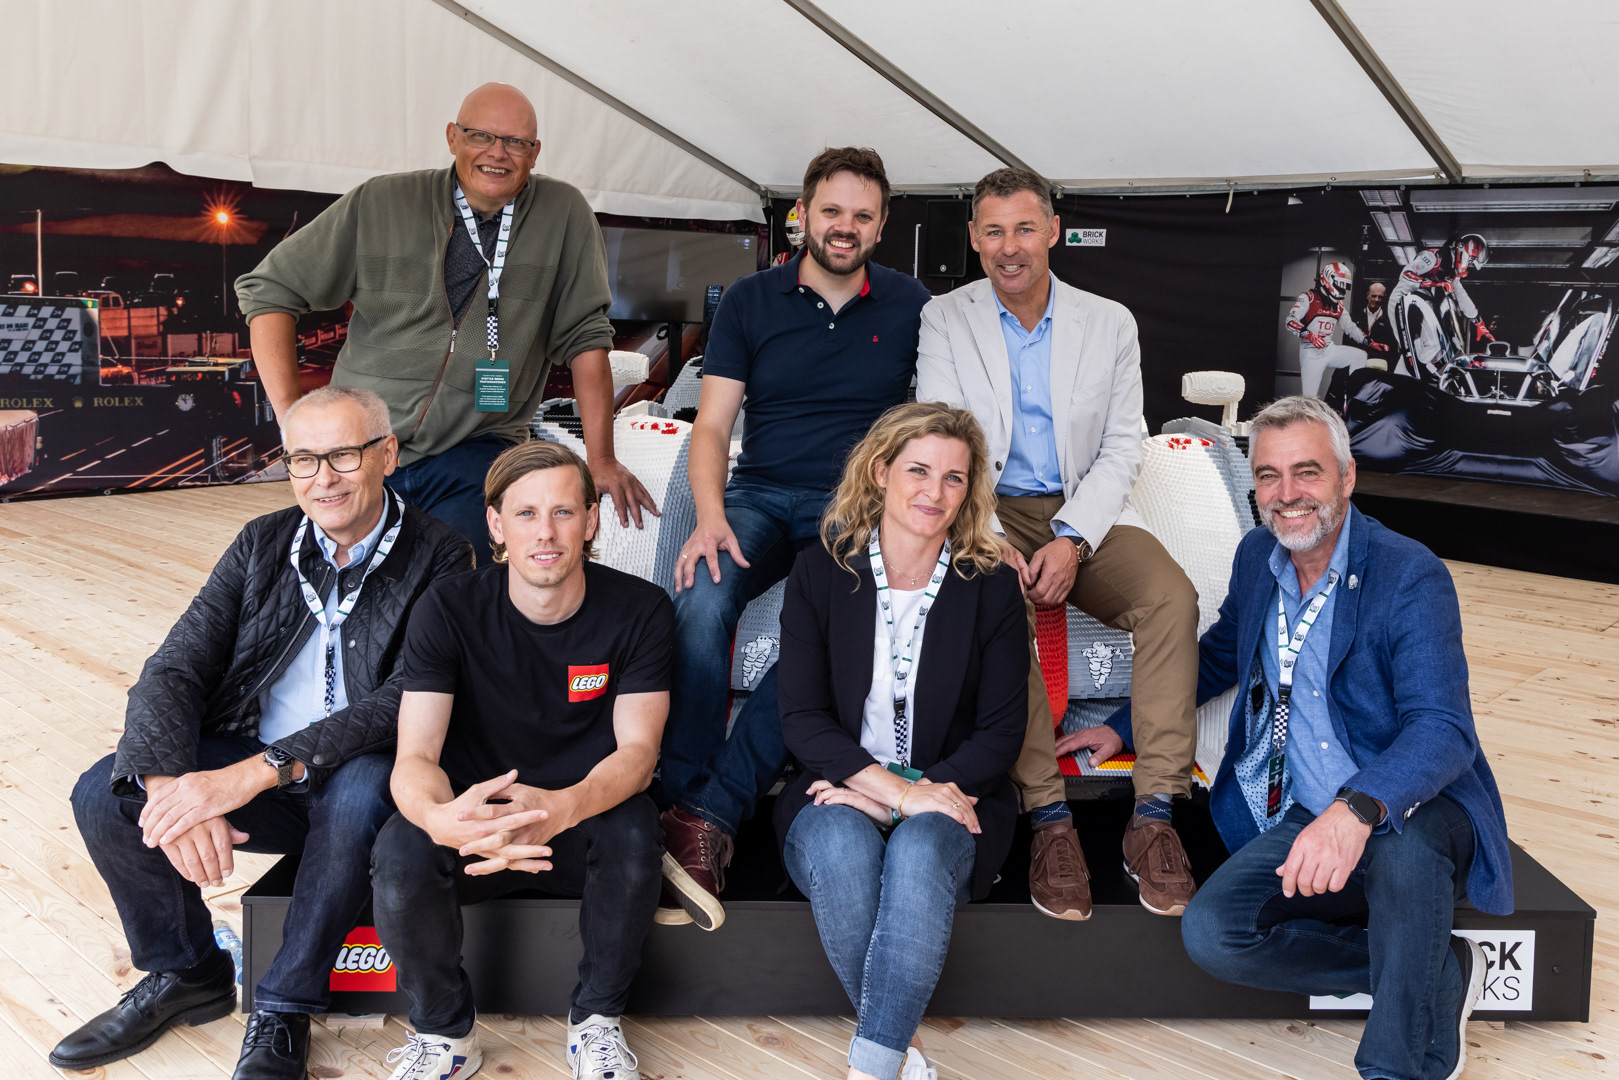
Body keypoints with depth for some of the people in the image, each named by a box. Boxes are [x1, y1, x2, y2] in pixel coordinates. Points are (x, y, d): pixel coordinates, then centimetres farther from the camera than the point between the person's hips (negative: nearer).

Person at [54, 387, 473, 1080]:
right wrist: (173, 787, -26)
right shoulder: (263, 544, 4)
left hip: (358, 775, -4)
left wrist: (255, 773, -32)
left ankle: (284, 1011, -17)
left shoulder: (440, 560, -10)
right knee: (104, 794, -17)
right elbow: (174, 670, -4)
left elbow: (406, 701, -22)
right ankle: (185, 974, 8)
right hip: (246, 770, 4)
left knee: (363, 787, -37)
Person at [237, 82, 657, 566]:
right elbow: (269, 289, 6)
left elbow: (584, 336, 4)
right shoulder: (380, 202, 2)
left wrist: (601, 459, 0)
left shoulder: (564, 213, 1)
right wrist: (291, 414, -4)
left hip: (476, 454, -1)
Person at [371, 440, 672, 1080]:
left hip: (584, 818, 0)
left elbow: (637, 749, -16)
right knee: (399, 853, -31)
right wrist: (439, 817, -45)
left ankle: (596, 1019, -6)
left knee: (633, 832, -34)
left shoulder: (640, 611, -10)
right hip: (472, 823, 0)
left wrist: (561, 808, -40)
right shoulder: (447, 613, -11)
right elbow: (415, 758, -18)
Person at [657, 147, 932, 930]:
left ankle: (708, 815, -33)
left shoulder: (912, 306, 9)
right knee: (703, 595, -32)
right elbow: (712, 425, 5)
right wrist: (710, 517, -14)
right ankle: (683, 801, -27)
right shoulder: (751, 300, 9)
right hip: (763, 494, 1)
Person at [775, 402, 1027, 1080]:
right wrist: (898, 790, -17)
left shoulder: (992, 585, 3)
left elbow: (1001, 732, 2)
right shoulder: (821, 573, 2)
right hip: (835, 794, 0)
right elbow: (802, 719, -4)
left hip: (948, 798, 0)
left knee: (921, 849, -34)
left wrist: (925, 791, -14)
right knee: (841, 844, -34)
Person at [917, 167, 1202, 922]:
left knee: (1172, 597, -26)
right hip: (988, 512, -2)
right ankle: (1048, 817, -29)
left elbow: (1122, 447, 3)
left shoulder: (1109, 323, 8)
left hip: (1085, 514, 2)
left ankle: (1154, 816, -24)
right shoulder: (944, 320, 3)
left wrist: (1072, 540, -15)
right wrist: (992, 544, -20)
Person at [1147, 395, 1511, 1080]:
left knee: (1402, 845, -41)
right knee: (1211, 934, -22)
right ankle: (1437, 972, -5)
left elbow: (1444, 729, -25)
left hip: (1413, 811, -5)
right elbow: (1216, 658, 26)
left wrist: (1357, 810, -43)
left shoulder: (1410, 576, -14)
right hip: (1302, 819, 5)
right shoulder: (1257, 558, 6)